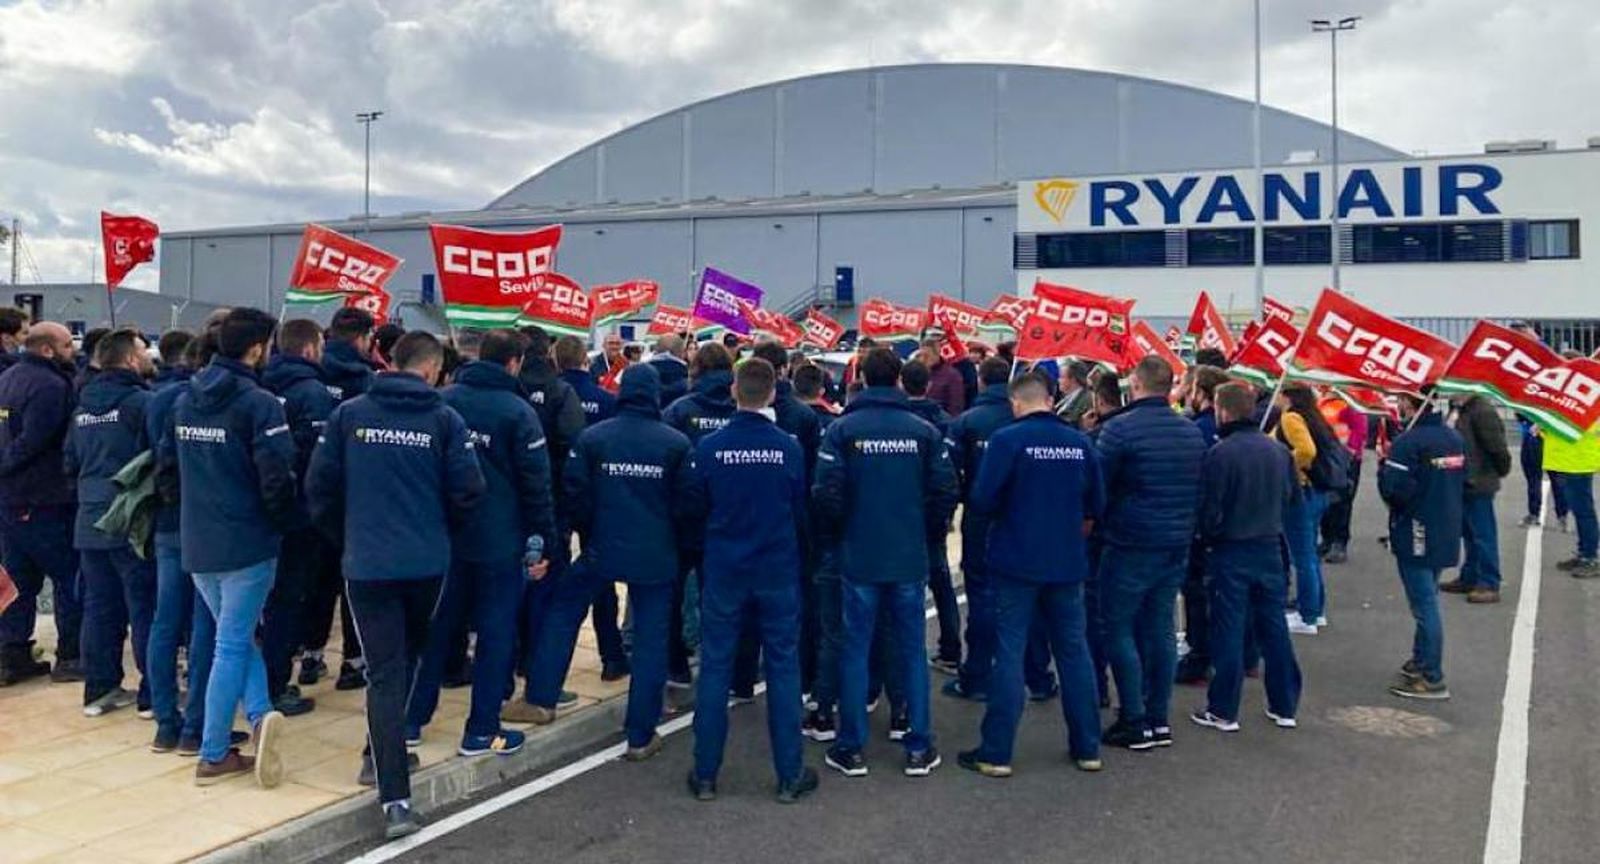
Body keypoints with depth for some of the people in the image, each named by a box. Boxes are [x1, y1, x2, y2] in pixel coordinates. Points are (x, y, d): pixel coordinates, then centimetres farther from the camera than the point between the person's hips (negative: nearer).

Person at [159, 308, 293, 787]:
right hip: (248, 545, -6)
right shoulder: (259, 403, -15)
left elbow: (166, 465, 12)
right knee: (233, 645, 1)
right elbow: (277, 478, -20)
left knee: (237, 636, 17)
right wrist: (281, 522, -2)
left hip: (196, 545, 7)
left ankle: (260, 714, 0)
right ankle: (213, 755, 5)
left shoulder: (184, 400, 7)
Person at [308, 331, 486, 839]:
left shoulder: (348, 414, -1)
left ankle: (396, 799, -7)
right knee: (407, 659, 23)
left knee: (384, 674, 0)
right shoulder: (444, 418, -4)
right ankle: (385, 754, 37)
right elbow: (467, 491, -7)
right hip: (428, 562, 0)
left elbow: (320, 486, 1)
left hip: (367, 563, 0)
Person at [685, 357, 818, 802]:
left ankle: (705, 774, 15)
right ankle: (790, 776, 14)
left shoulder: (709, 447, -9)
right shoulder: (789, 447, -9)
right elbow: (803, 511, 1)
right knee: (783, 669, 8)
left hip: (723, 571, 0)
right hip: (779, 572, 0)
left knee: (715, 669, 9)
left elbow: (695, 509, 2)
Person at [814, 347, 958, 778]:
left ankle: (851, 749, 13)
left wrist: (841, 530, 9)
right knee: (912, 649, 11)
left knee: (855, 650, 8)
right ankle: (919, 748, 16)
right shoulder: (924, 430, -2)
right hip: (911, 557, 2)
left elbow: (827, 493, -11)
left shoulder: (842, 429, -7)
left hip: (859, 557, -1)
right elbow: (945, 491, -4)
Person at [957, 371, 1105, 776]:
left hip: (1016, 561, -3)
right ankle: (1087, 747, 21)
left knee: (1009, 654, 2)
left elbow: (982, 500, -14)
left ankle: (996, 753, 6)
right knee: (1074, 651, 13)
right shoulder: (1079, 442, 1)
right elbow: (1096, 504, 5)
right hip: (1067, 562, 4)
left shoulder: (1006, 439, -12)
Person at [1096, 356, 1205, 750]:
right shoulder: (1192, 432, 6)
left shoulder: (1120, 427, -14)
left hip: (1131, 544, -6)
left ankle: (1135, 721, 4)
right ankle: (1159, 719, 18)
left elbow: (1098, 485, -11)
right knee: (1160, 628, 12)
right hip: (1178, 544, 6)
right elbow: (1199, 489, 12)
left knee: (1120, 629, 3)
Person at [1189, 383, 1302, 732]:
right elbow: (1292, 496, 12)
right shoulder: (1278, 450, 0)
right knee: (1274, 627, 14)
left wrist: (1205, 537, 1)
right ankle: (1284, 706, 22)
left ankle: (1223, 711, 9)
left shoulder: (1220, 453, -18)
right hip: (1270, 549, 5)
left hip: (1230, 551, -5)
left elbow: (1209, 508, -16)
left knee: (1228, 631, 2)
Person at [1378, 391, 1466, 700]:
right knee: (1427, 601, 20)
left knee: (1424, 605, -2)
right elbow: (1464, 482, 15)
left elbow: (1394, 491, -24)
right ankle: (1421, 662, 32)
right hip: (1447, 535, 8)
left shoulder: (1408, 442, -20)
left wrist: (1384, 465, -8)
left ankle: (1432, 679, 3)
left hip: (1416, 537, -8)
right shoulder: (1454, 438, 6)